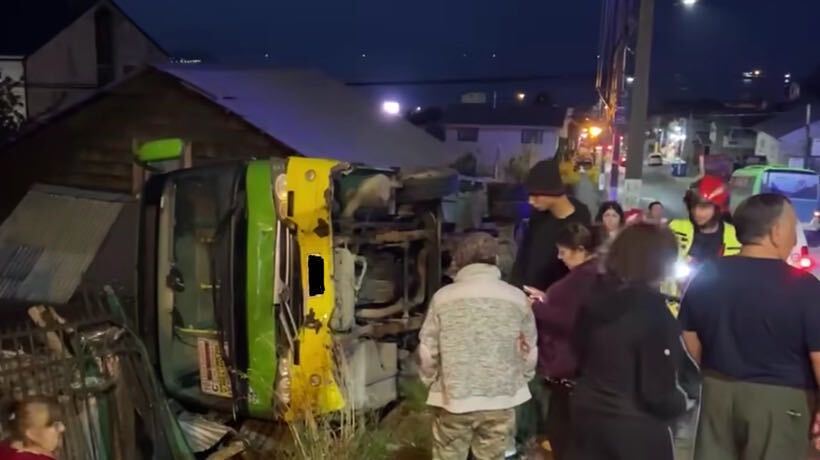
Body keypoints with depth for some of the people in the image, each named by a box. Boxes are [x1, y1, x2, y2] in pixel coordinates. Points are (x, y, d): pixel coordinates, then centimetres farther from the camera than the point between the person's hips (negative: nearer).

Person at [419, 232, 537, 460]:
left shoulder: (443, 297, -8)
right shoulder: (516, 298, -5)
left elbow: (428, 351, -3)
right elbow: (530, 351, 3)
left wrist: (430, 380, 16)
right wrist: (520, 380, 21)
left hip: (454, 398, -1)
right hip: (501, 399, 1)